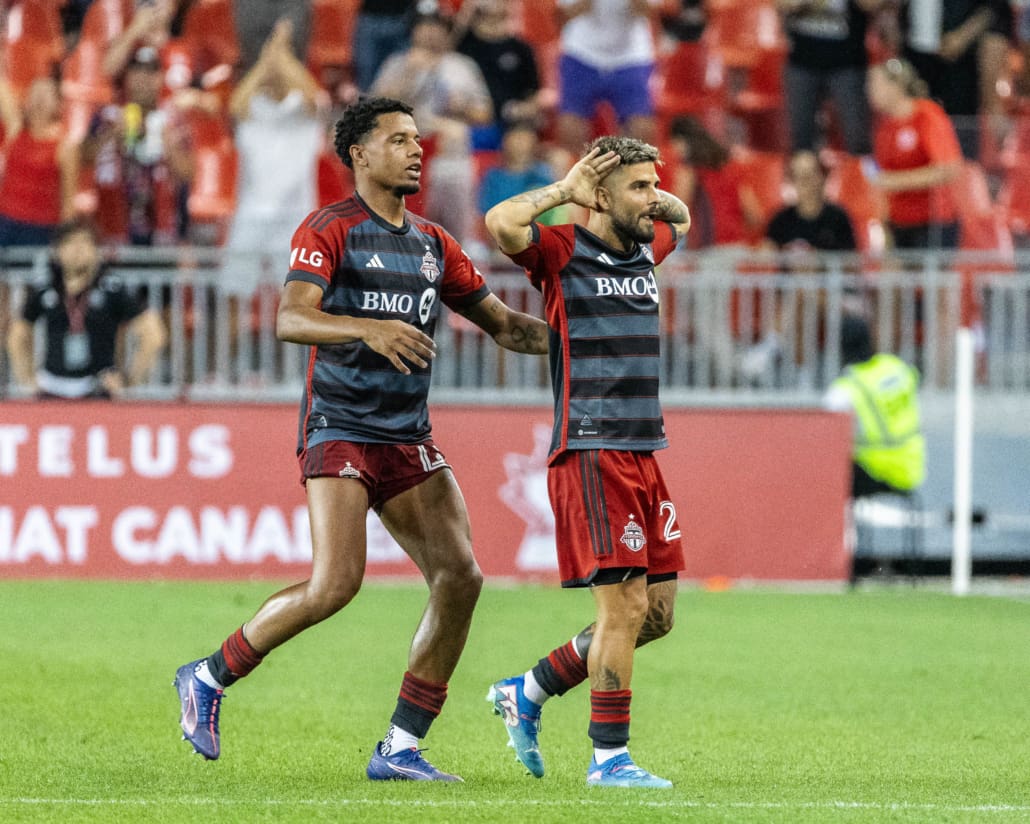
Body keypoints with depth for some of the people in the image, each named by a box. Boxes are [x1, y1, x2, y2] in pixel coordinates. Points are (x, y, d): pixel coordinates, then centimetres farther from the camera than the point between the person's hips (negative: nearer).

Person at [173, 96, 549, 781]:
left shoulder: (433, 243, 15)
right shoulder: (329, 230, -6)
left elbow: (503, 324, 21)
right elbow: (290, 319, -21)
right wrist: (369, 329, -37)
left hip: (410, 436, 7)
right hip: (339, 428, -7)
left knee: (460, 577, -7)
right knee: (336, 584, -19)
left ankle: (400, 749, 0)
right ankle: (209, 678, 2)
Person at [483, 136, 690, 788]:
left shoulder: (645, 249, 15)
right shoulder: (562, 252, -6)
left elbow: (681, 217, 38)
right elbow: (501, 222, -26)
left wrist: (646, 194, 17)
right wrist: (565, 191, -11)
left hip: (645, 455, 8)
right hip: (590, 455, -8)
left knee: (657, 613, 9)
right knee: (625, 606, -10)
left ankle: (528, 693, 23)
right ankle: (609, 756, -2)